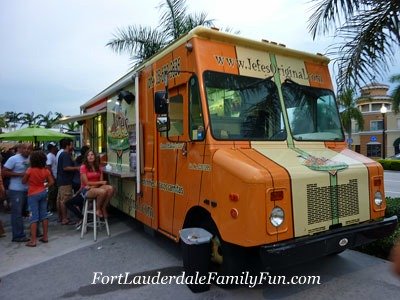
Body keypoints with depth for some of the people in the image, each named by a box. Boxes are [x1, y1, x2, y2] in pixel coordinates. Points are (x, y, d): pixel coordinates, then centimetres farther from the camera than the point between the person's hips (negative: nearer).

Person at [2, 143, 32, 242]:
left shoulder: (30, 160, 8)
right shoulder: (13, 159, -10)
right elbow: (4, 172, -13)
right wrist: (20, 174, -19)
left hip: (27, 190, 6)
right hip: (16, 190, -6)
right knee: (17, 213, -1)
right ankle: (18, 236, 7)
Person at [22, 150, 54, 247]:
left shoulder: (30, 170, -13)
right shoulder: (46, 170, -2)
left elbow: (23, 181, -2)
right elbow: (51, 182, -1)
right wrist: (44, 186, 10)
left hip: (33, 195, -4)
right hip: (43, 193, 4)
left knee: (34, 217, -2)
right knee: (44, 215, 12)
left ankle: (33, 241, 1)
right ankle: (45, 237, 18)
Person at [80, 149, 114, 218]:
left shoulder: (98, 167, 9)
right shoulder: (83, 167, -7)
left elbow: (101, 180, 5)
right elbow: (86, 183, -11)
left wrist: (93, 186, -14)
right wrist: (101, 182, -13)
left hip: (97, 187, 5)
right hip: (87, 190, -5)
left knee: (111, 188, -26)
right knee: (103, 191, -35)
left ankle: (103, 208, -10)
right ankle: (98, 209, -9)